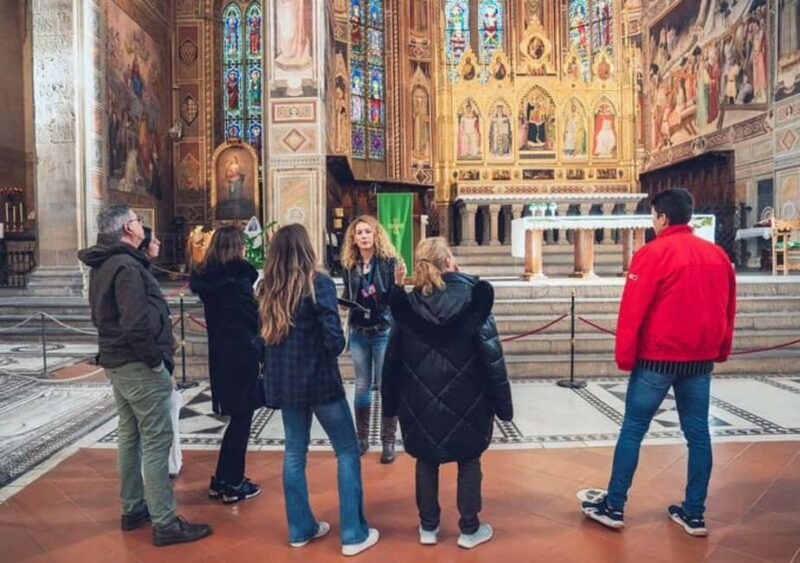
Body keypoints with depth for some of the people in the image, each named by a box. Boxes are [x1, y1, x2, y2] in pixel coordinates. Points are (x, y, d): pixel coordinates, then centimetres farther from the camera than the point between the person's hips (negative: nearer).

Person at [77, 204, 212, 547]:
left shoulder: (103, 265, 13)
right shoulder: (126, 265, -19)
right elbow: (136, 325, -28)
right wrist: (156, 361, -16)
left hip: (117, 362, 10)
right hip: (138, 365, -10)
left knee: (130, 435, 18)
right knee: (157, 441, -5)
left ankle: (133, 509, 30)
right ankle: (165, 524, 1)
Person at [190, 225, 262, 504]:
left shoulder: (205, 277, 5)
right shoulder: (238, 276, -15)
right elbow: (254, 316, -13)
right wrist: (263, 348, -2)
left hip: (220, 353, 7)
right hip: (242, 352, -7)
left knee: (236, 416, 18)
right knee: (241, 418, 5)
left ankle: (222, 479, 27)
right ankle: (232, 484, 14)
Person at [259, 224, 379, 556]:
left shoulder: (267, 288, 3)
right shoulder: (317, 283, -14)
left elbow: (262, 335, 9)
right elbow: (334, 338, -17)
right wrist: (333, 350, 3)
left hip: (283, 380, 6)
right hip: (318, 378, -6)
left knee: (294, 452, 17)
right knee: (347, 451, 7)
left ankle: (300, 529, 27)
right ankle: (353, 534, 11)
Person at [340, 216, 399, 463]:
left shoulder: (389, 261, -7)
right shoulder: (349, 265, 5)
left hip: (384, 332, -4)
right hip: (358, 333, 4)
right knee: (362, 387, 12)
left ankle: (388, 442, 15)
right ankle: (362, 438, 26)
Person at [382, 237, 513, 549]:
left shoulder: (409, 303, -3)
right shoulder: (472, 295, -11)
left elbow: (395, 356, 2)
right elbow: (490, 350, -11)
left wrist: (393, 401, 12)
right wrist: (501, 400, -3)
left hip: (422, 397, 2)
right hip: (465, 396, -2)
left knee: (426, 459, 17)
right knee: (469, 460, 15)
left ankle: (428, 526, 27)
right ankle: (469, 528, 24)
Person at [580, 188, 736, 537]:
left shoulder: (653, 253, -12)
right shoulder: (718, 255, 7)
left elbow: (632, 310, -14)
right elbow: (728, 309, 14)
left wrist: (624, 356, -6)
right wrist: (720, 351, 24)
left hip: (657, 358, -5)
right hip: (701, 360, 6)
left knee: (632, 430, 3)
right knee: (698, 434, 12)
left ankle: (613, 506, 11)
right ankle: (693, 513, 20)